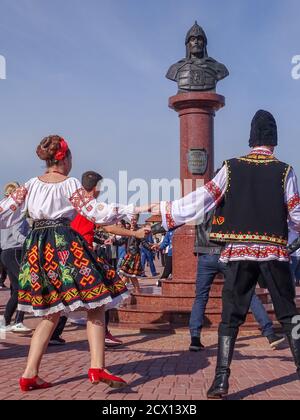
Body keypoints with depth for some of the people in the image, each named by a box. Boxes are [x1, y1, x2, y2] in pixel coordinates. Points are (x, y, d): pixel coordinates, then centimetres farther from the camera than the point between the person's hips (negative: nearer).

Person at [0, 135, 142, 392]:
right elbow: (97, 212, -5)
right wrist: (130, 210, 2)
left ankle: (30, 375, 10)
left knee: (51, 313, 14)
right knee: (96, 306, 2)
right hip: (67, 245, -5)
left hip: (38, 249, 5)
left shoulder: (31, 185, 10)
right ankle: (97, 368, -9)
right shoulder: (70, 184, -2)